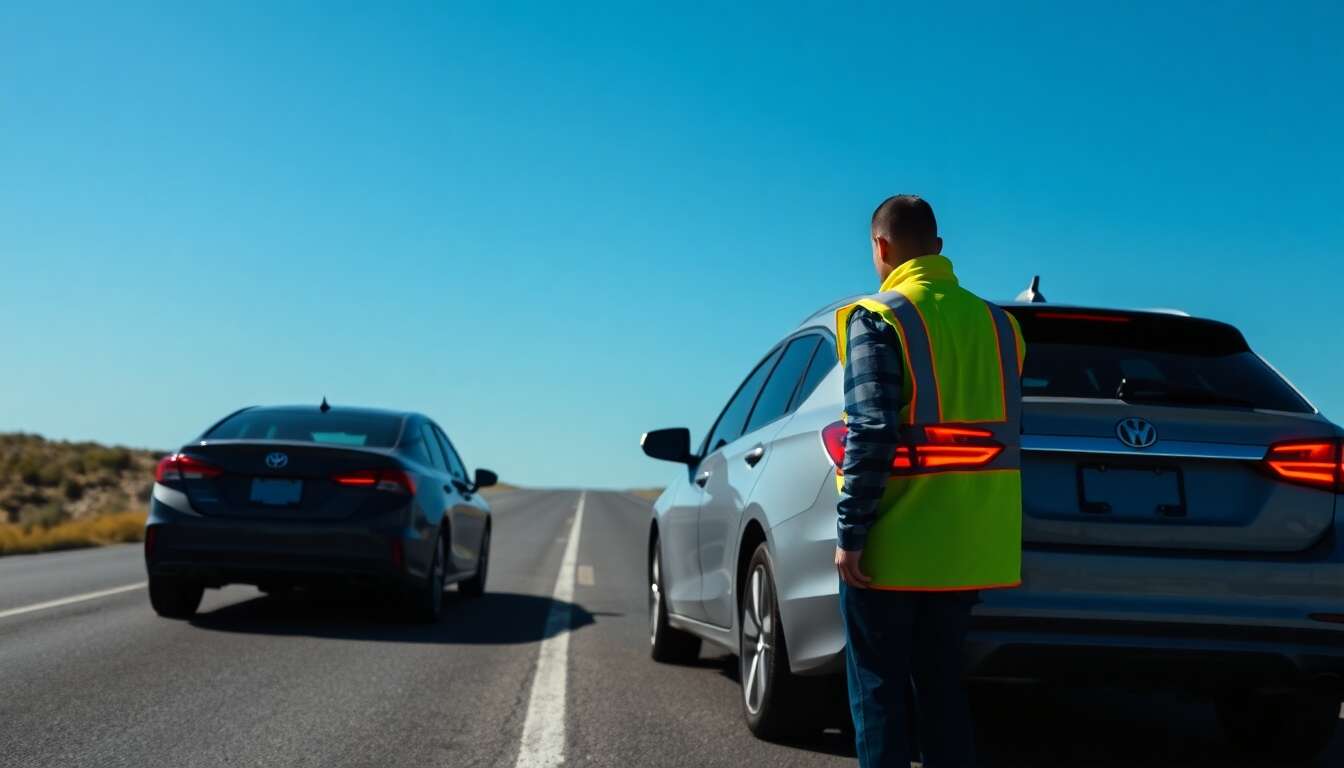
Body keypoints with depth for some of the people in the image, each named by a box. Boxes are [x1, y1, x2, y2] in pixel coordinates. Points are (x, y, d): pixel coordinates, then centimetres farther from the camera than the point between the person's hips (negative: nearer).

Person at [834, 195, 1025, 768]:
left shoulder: (877, 318, -8)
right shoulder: (995, 322, 11)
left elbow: (871, 434, -17)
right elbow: (1004, 432, 14)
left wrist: (850, 535, -14)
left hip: (893, 546, -6)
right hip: (966, 546, 6)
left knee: (879, 692, 3)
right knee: (941, 685, 15)